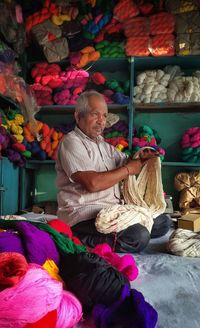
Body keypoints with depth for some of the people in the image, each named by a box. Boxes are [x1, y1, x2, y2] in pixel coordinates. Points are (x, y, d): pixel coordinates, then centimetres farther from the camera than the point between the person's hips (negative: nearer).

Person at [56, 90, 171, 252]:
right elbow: (92, 183, -22)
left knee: (163, 222, 5)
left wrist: (141, 158, -2)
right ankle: (82, 240, -9)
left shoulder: (102, 143, 19)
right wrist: (128, 170, -11)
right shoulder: (71, 142, -10)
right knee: (138, 238, -27)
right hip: (85, 214, -9)